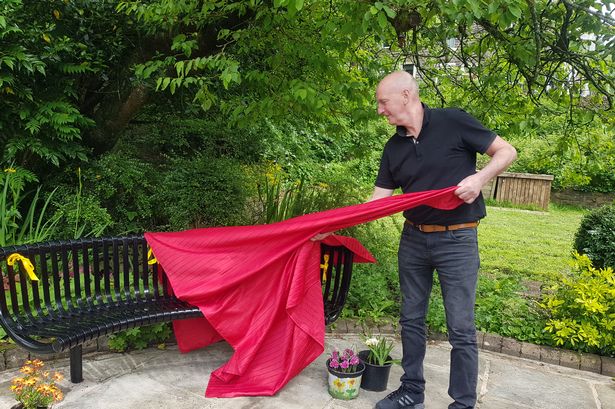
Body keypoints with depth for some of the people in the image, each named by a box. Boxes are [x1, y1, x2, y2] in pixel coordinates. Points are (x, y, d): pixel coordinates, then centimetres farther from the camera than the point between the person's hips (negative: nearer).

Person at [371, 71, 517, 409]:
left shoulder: (453, 122, -9)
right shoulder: (394, 148, 6)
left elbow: (507, 152, -4)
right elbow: (378, 200, 6)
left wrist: (481, 177, -22)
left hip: (456, 240, -5)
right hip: (413, 239, 6)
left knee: (461, 329, -1)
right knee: (411, 320, 13)